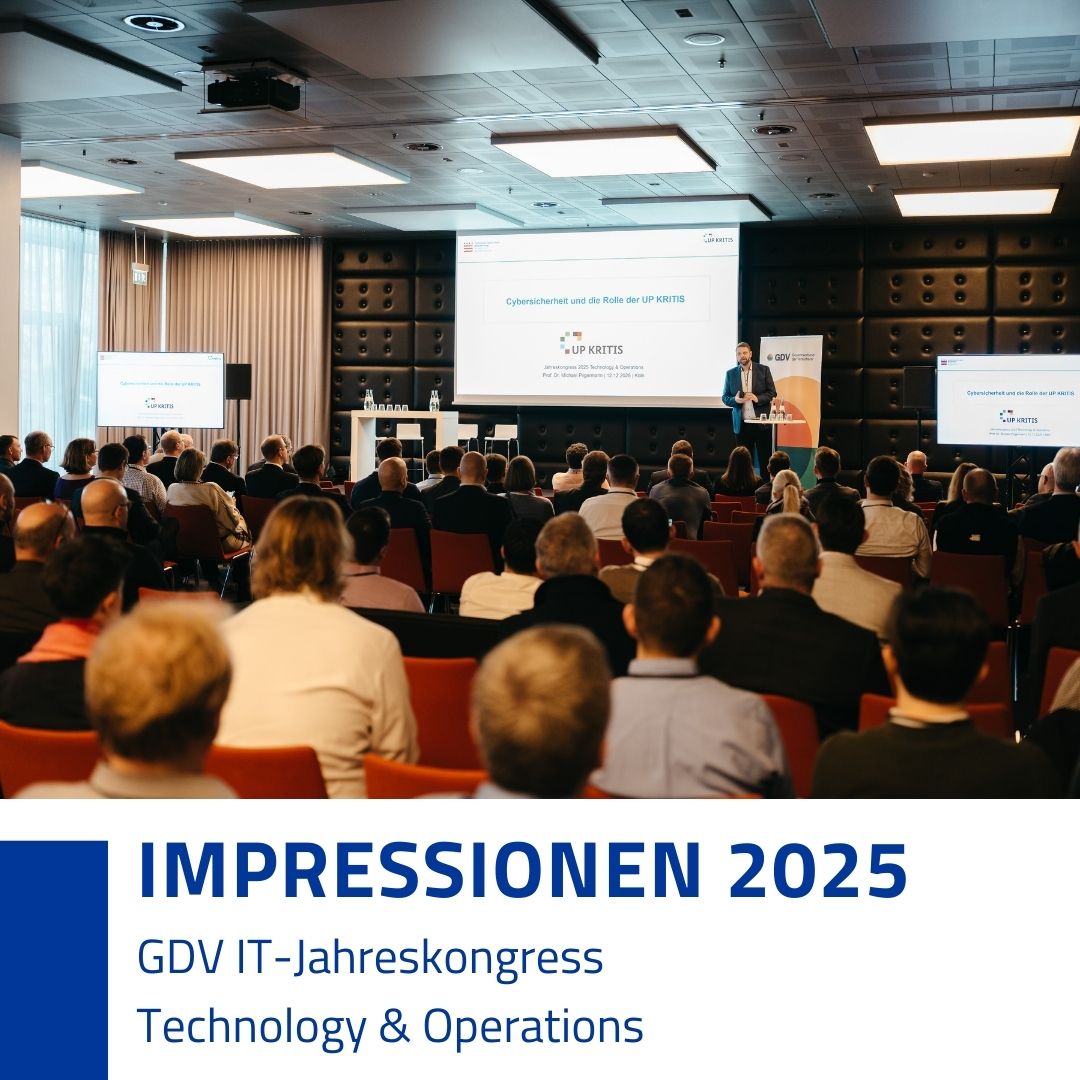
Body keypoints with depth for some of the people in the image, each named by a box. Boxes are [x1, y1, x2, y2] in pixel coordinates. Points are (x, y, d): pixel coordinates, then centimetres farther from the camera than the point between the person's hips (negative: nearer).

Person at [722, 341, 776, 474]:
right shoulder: (730, 373, 8)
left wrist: (757, 398, -16)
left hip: (762, 422, -2)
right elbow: (725, 398, 9)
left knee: (765, 459, 0)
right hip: (741, 424, 2)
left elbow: (772, 393, 2)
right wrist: (735, 400, -13)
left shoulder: (763, 370, 3)